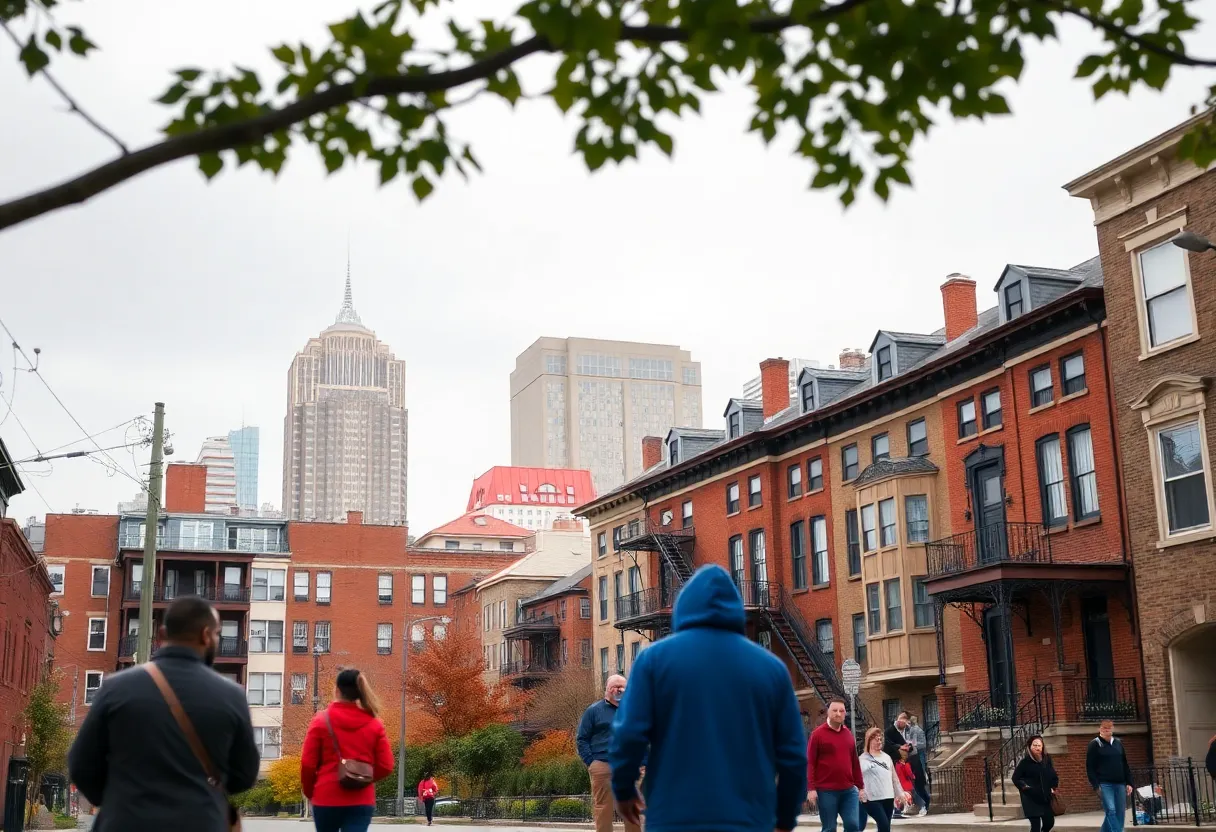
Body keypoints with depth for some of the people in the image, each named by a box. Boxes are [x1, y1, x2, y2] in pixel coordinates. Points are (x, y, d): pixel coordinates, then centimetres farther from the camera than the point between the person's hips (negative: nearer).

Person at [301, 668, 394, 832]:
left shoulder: (321, 721, -3)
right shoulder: (374, 724, 3)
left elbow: (307, 764, -3)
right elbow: (386, 767, 1)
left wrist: (309, 792, 15)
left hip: (326, 799, 0)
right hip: (362, 801, 1)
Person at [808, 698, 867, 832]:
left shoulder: (848, 734, 13)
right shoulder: (818, 734, -3)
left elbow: (855, 763, 17)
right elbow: (810, 763, -6)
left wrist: (861, 786, 16)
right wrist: (811, 788, -13)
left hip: (849, 790, 4)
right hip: (826, 791, -4)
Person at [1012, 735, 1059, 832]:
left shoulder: (1047, 759, 2)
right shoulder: (1025, 762, -11)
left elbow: (1054, 775, 16)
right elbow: (1015, 778, -4)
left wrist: (1053, 787, 4)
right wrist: (1024, 787, -14)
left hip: (1045, 798, 5)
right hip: (1031, 799, -5)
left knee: (1049, 821, 11)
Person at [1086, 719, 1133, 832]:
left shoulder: (1118, 743, 14)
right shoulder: (1094, 744, -1)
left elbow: (1125, 765, 18)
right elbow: (1090, 767, -4)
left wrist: (1129, 783, 10)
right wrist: (1096, 785, -12)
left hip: (1119, 784, 5)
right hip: (1104, 784, -5)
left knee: (1120, 813, 3)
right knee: (1111, 811, -16)